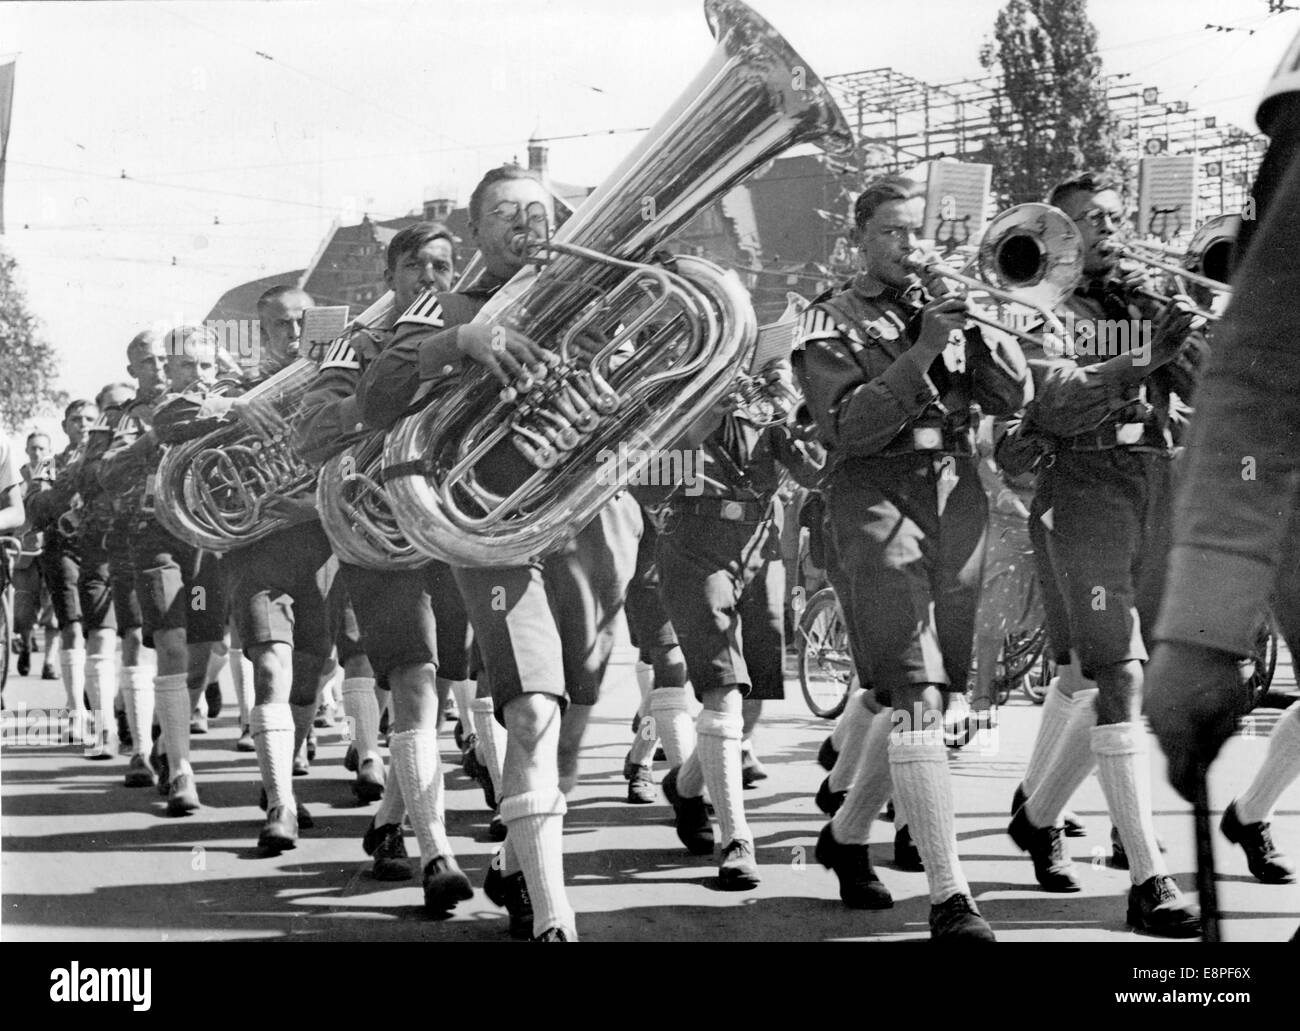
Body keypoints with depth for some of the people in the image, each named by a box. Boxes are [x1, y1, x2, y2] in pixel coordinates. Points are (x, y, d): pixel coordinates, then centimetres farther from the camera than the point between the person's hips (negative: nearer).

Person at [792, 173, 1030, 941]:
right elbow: (846, 425, -11)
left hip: (957, 500, 6)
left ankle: (847, 835, 33)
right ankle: (951, 897, -16)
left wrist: (980, 326, -7)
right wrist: (919, 353, -18)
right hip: (876, 499, -6)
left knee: (922, 694, 12)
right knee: (915, 696, -14)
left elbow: (1014, 396, 8)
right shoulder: (833, 322, 4)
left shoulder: (948, 305, 18)